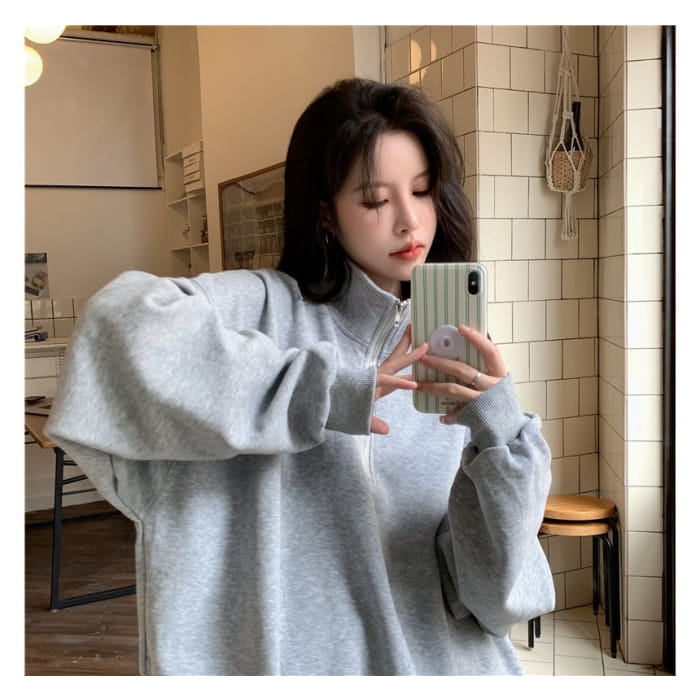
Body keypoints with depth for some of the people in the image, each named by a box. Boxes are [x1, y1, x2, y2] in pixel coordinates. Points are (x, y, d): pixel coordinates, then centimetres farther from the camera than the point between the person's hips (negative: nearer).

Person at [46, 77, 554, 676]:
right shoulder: (264, 308, -9)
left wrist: (500, 437, -23)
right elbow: (125, 322, -29)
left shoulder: (449, 367, 0)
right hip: (278, 657, -2)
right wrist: (322, 390, -24)